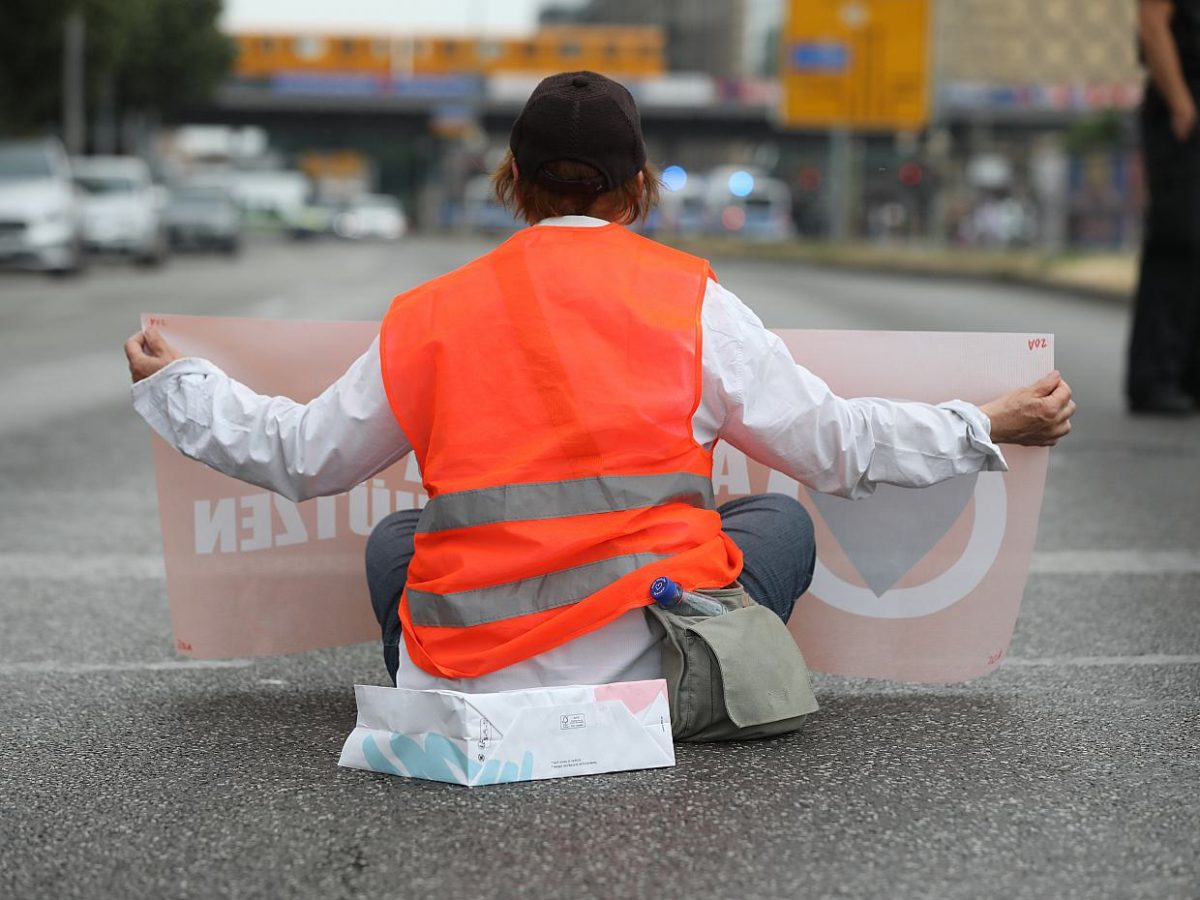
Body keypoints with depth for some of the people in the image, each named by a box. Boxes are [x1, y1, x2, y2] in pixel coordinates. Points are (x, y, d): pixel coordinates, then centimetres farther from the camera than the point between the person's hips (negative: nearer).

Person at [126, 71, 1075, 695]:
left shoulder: (430, 314, 6)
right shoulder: (690, 299, 2)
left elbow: (301, 456, 16)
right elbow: (835, 446, 6)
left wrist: (173, 384, 33)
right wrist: (988, 427, 19)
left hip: (469, 665, 2)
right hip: (646, 661, -1)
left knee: (397, 539, 32)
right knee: (780, 520, 24)